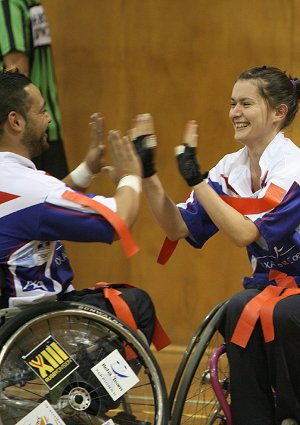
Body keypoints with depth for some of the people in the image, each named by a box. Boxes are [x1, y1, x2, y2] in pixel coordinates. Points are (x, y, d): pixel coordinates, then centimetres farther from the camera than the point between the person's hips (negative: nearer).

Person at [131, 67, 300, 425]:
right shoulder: (231, 169, 4)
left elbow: (244, 233, -25)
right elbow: (178, 228, 2)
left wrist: (195, 178, -27)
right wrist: (147, 173, -8)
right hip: (269, 284, 5)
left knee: (260, 313, -35)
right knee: (240, 311, -29)